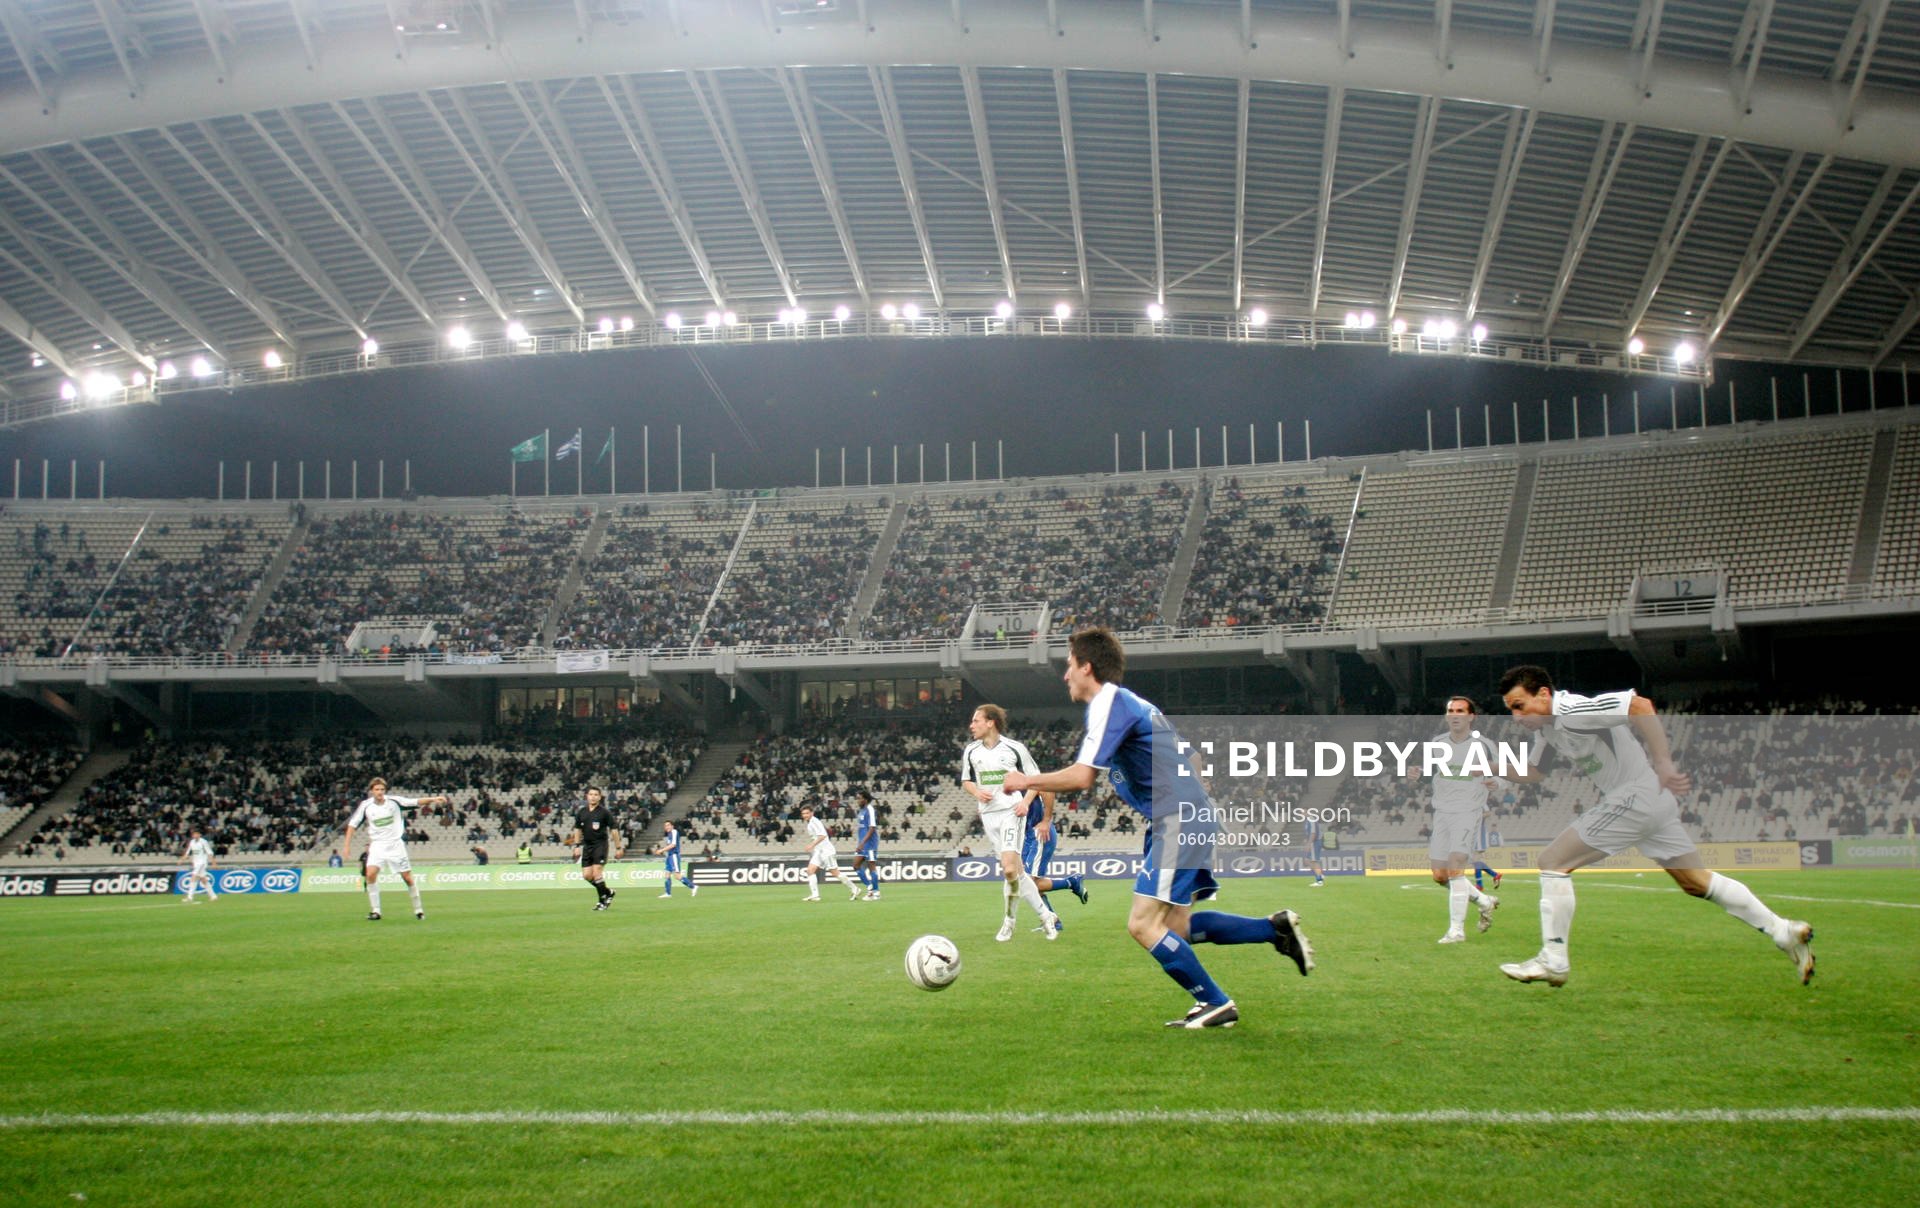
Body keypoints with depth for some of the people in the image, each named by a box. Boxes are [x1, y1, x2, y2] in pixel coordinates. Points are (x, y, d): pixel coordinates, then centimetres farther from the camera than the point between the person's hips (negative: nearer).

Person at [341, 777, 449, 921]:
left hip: (396, 844, 0)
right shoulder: (365, 806, -5)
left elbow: (415, 802, -15)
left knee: (407, 877, 1)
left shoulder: (394, 801, -8)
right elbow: (353, 824, 4)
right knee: (371, 873, -21)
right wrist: (347, 844, -1)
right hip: (377, 845, 0)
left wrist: (432, 799, -31)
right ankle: (375, 910, -11)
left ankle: (418, 908, 18)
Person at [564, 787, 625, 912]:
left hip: (601, 844, -5)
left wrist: (618, 848, -4)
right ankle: (608, 892, 22)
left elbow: (614, 830, -4)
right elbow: (577, 829, 16)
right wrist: (577, 846, 9)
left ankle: (603, 900, 2)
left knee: (596, 873, -13)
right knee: (587, 875, 2)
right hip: (587, 845, 5)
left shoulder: (604, 812, -7)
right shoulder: (581, 812, 6)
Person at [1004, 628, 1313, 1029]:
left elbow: (1082, 776, -18)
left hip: (1179, 820, -10)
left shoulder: (1109, 703, -11)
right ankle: (1277, 928, 12)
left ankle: (1215, 1004, -2)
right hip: (1186, 819, 10)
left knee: (1144, 925, -9)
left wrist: (1026, 781, -5)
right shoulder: (1127, 702, 19)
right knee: (1174, 928, 11)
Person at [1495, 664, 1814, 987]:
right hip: (1654, 800, 10)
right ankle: (1784, 931, 25)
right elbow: (1533, 771, 17)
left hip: (1637, 796, -10)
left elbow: (1640, 705, -29)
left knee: (1553, 861, -9)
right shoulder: (1546, 724, 8)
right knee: (1696, 881, 19)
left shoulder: (1572, 712, -21)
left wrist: (1662, 764, -28)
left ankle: (1553, 962, -5)